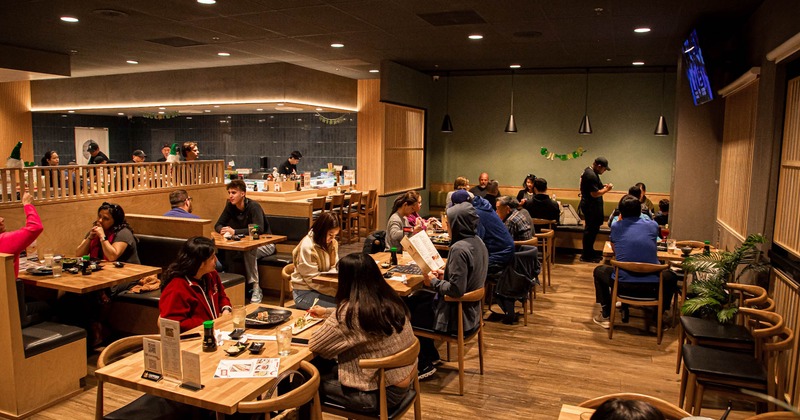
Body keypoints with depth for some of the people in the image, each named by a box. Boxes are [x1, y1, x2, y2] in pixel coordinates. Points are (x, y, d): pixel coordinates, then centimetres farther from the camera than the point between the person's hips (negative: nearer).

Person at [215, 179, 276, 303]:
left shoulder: (254, 206, -20)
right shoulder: (230, 206, 0)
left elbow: (259, 229, -32)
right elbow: (218, 225, 5)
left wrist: (235, 231, -35)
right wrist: (222, 230, -21)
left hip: (264, 243, -6)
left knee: (248, 251, -37)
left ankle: (256, 289, -29)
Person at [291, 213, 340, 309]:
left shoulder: (331, 243, 3)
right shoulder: (307, 247, -19)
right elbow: (313, 280, -20)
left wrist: (333, 250, -12)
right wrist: (337, 292, -26)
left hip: (322, 287, 7)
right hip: (304, 292, -7)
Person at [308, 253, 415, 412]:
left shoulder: (351, 310, -26)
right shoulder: (389, 299, -3)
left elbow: (314, 345, -12)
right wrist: (327, 312, 28)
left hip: (381, 392, -7)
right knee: (327, 370, 23)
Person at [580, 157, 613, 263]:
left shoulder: (589, 171, 12)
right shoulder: (591, 175, -22)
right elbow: (595, 193, -24)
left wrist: (602, 186, 11)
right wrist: (606, 189, -12)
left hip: (592, 206, 11)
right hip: (590, 207, -11)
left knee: (593, 228, 17)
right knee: (590, 230, -4)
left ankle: (590, 251, 27)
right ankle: (586, 256, 4)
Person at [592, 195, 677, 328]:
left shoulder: (616, 227, 5)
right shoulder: (653, 226, 7)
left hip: (623, 285, -1)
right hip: (652, 287, 1)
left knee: (599, 270, 30)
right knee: (671, 276, 35)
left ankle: (606, 315, 29)